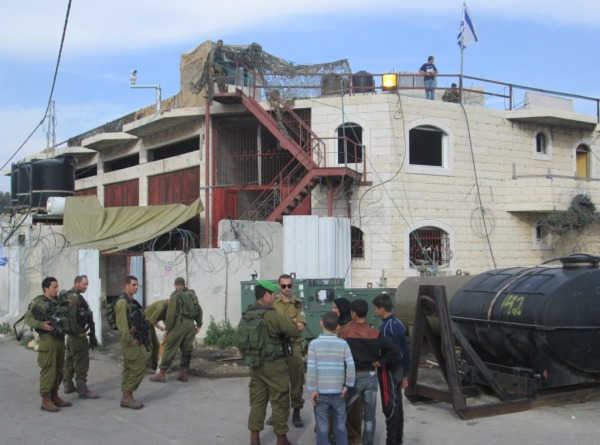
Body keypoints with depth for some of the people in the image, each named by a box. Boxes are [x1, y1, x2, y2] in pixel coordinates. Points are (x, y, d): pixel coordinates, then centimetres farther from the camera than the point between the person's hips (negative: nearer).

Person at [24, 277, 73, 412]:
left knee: (59, 370, 13)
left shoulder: (58, 301, 18)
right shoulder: (39, 302, -6)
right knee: (48, 370, -7)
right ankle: (45, 400, -2)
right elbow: (28, 318, -14)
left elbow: (66, 317, 27)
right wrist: (42, 325, -26)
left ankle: (54, 396, 24)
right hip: (48, 339, -8)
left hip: (60, 339, 8)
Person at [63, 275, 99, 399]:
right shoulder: (74, 296, -17)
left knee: (70, 360, 16)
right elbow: (71, 316, -26)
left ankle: (68, 385, 25)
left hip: (72, 334, 11)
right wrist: (79, 332, -20)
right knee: (81, 363, -7)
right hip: (78, 336, -11)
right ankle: (82, 390, -4)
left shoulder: (75, 296, 16)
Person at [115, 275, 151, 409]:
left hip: (135, 341, 9)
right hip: (130, 342, -9)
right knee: (139, 368, -9)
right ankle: (127, 396, -2)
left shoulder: (132, 302, 16)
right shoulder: (122, 302, -14)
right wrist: (130, 340, -20)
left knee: (129, 369, 10)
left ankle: (127, 397, 15)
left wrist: (141, 339, 14)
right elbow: (122, 324, -21)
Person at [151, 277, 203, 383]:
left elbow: (171, 314, -12)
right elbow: (199, 310, 14)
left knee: (170, 349, -2)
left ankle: (162, 374, 1)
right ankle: (184, 374, 12)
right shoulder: (192, 294, 13)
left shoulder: (175, 295, -7)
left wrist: (167, 328, -6)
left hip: (179, 324, -6)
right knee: (187, 350, 10)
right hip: (191, 325, 6)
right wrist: (199, 324, 19)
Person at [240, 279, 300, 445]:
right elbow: (294, 331, -11)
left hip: (255, 365, 6)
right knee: (280, 402, 4)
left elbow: (240, 341, 11)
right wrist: (281, 331, 9)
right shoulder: (273, 315, -16)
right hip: (274, 365, -6)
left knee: (257, 400, 12)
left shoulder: (246, 316, 5)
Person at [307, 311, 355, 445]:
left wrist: (313, 389, -8)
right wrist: (347, 385, -1)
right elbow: (351, 365, -10)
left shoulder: (314, 344, -7)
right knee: (340, 426, 13)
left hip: (320, 392, -1)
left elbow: (311, 368, -12)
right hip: (338, 392, 1)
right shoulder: (343, 344, -3)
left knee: (322, 427, 6)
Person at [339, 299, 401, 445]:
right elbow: (395, 352, -9)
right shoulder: (375, 334, -4)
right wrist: (380, 362, 2)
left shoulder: (345, 333, -10)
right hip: (371, 377, 3)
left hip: (353, 377, -3)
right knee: (369, 416, 10)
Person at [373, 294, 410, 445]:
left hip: (388, 370, -9)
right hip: (398, 369, 9)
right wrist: (405, 375, 17)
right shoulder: (399, 324, 9)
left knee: (390, 407, -3)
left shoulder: (385, 327, -17)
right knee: (397, 406, 14)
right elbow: (405, 351, 13)